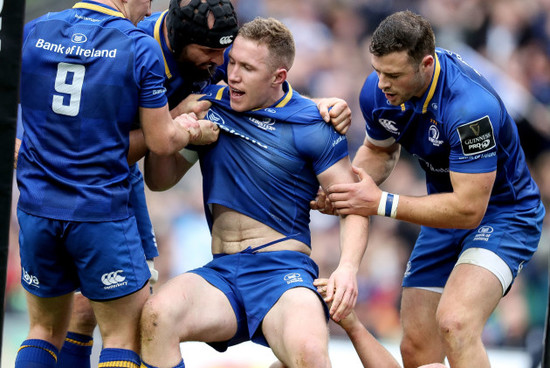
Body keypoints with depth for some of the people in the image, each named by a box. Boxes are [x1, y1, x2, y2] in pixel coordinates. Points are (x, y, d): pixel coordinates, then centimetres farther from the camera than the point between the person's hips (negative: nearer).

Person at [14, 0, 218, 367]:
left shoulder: (32, 32, 2)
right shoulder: (141, 48, -8)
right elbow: (161, 142, -4)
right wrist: (192, 131, 17)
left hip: (37, 208, 4)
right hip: (102, 212, -4)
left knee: (45, 331, 18)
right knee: (126, 336, 4)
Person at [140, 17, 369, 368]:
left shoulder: (311, 125, -3)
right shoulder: (210, 103, 10)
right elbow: (160, 179, 15)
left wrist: (348, 267, -19)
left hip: (283, 271, -4)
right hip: (220, 272, 4)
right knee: (157, 313, -30)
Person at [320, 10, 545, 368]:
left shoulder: (471, 106, -34)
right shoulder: (378, 91, -12)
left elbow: (468, 209, -31)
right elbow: (380, 150, 11)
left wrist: (382, 204, -27)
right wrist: (342, 188, -10)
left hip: (503, 213, -7)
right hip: (446, 214, 7)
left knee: (454, 322, -32)